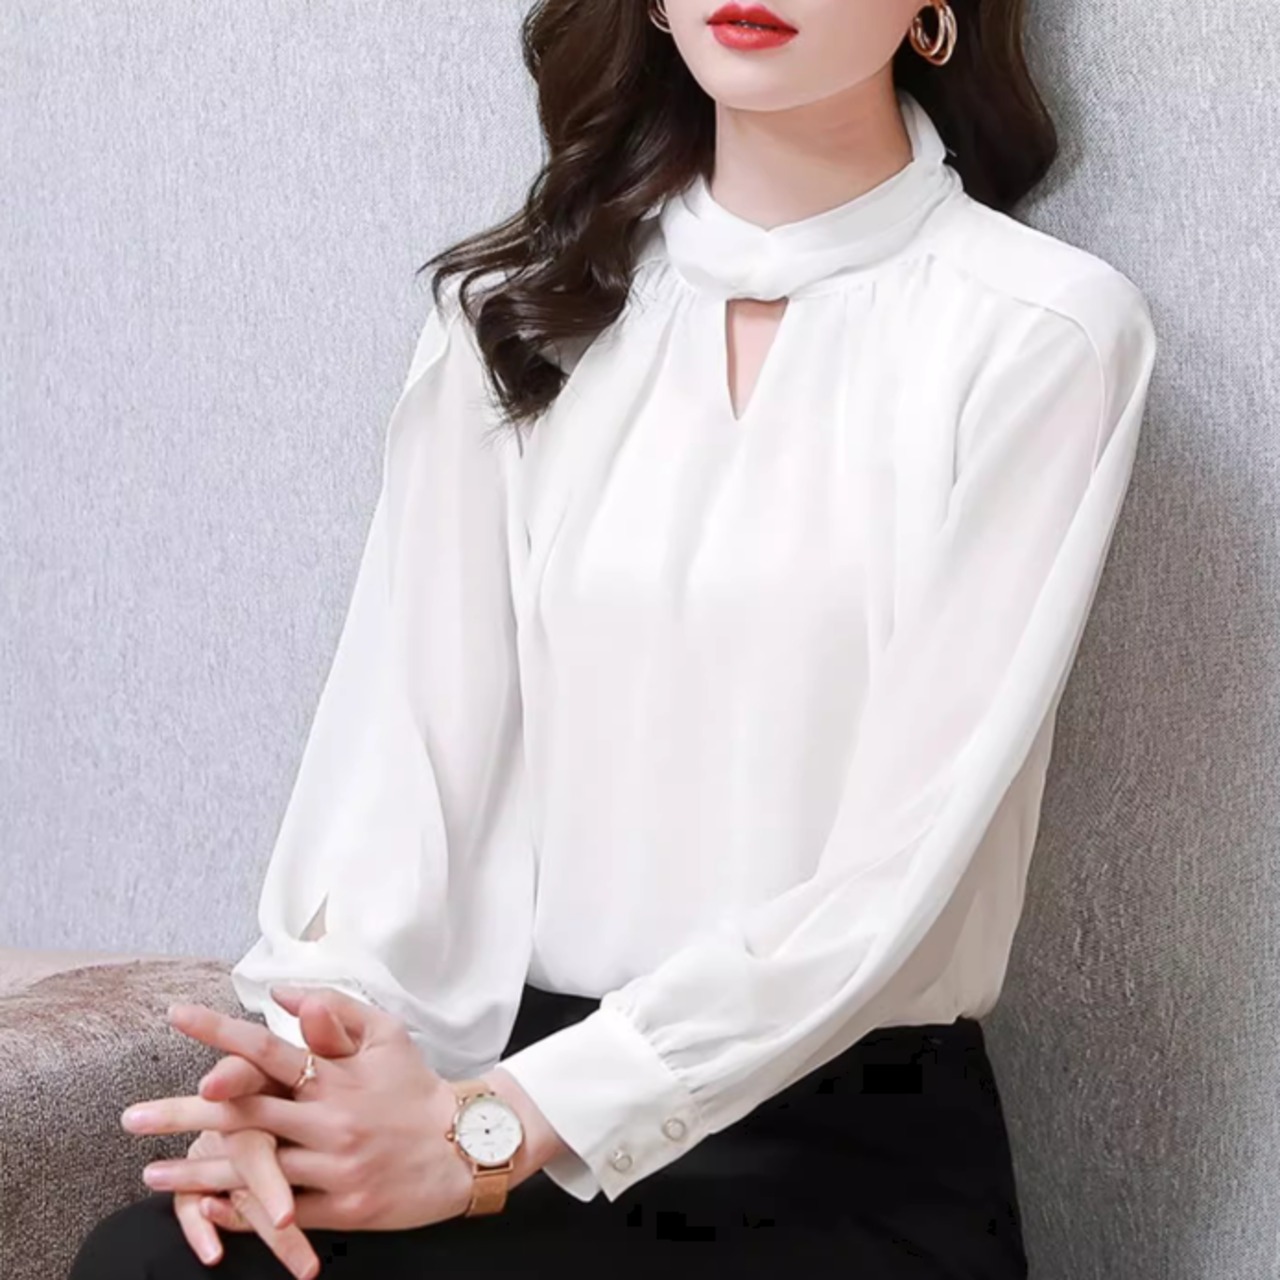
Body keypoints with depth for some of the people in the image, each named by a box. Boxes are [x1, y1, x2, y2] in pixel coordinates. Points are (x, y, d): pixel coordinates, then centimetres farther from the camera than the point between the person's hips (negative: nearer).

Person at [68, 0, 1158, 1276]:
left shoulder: (1043, 330, -5)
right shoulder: (517, 309, 9)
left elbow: (903, 860, -11)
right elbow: (408, 734, 1)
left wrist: (500, 1128, -18)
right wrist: (324, 1025, -18)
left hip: (850, 1159, -3)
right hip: (510, 1070, 3)